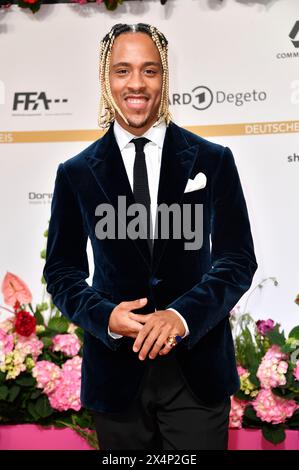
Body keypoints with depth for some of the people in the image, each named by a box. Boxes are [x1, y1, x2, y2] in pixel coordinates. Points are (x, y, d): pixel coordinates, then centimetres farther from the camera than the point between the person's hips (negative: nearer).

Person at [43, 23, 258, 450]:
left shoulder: (213, 161, 0)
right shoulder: (76, 174, 2)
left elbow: (239, 259, -1)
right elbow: (62, 270, 5)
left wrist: (183, 314, -17)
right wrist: (104, 316, -13)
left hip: (198, 369, 0)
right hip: (116, 371, 1)